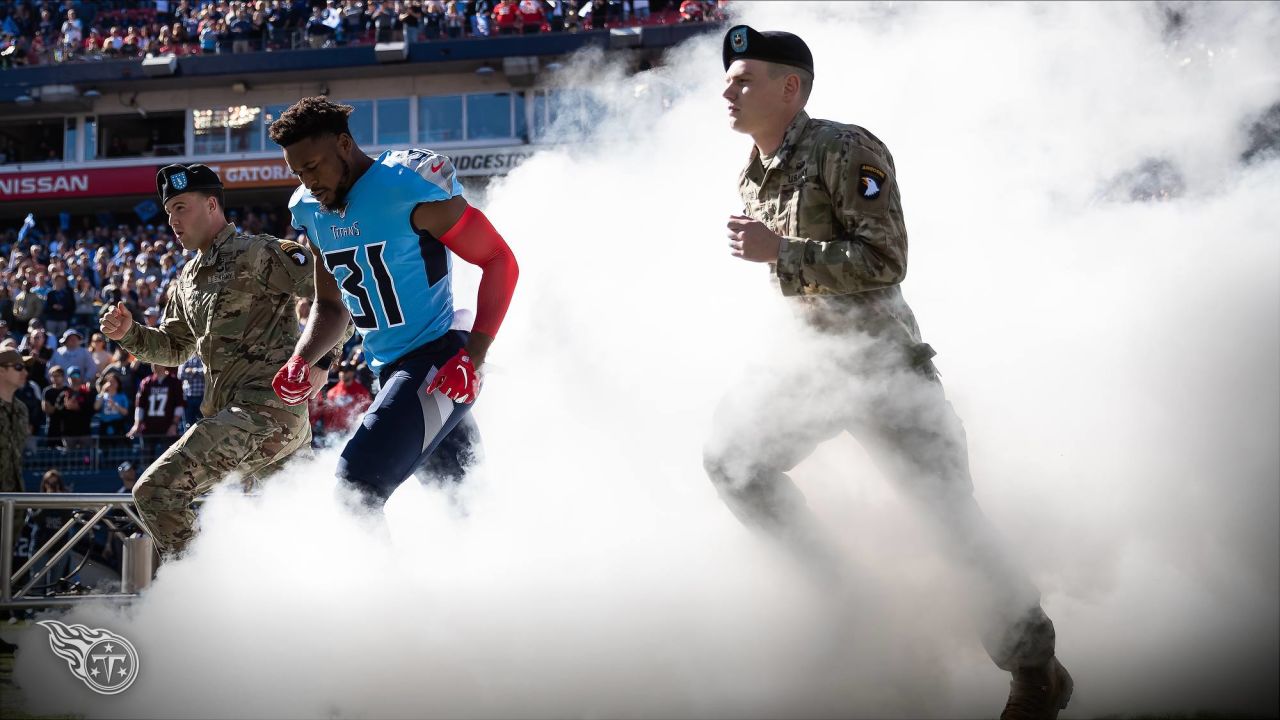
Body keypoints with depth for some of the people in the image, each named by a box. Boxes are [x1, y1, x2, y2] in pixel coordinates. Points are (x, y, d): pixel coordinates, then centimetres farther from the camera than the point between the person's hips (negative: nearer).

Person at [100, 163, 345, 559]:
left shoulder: (256, 253, -7)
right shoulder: (189, 280, 21)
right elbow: (173, 348, 31)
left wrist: (315, 360, -22)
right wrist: (129, 333, 12)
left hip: (265, 406, -10)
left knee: (157, 489, -18)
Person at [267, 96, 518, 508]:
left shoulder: (411, 189, -16)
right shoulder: (312, 213, 8)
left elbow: (500, 261, -13)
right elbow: (331, 306, 21)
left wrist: (472, 358, -22)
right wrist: (301, 361, 0)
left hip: (440, 365, -8)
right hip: (391, 375, 8)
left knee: (356, 488, -22)